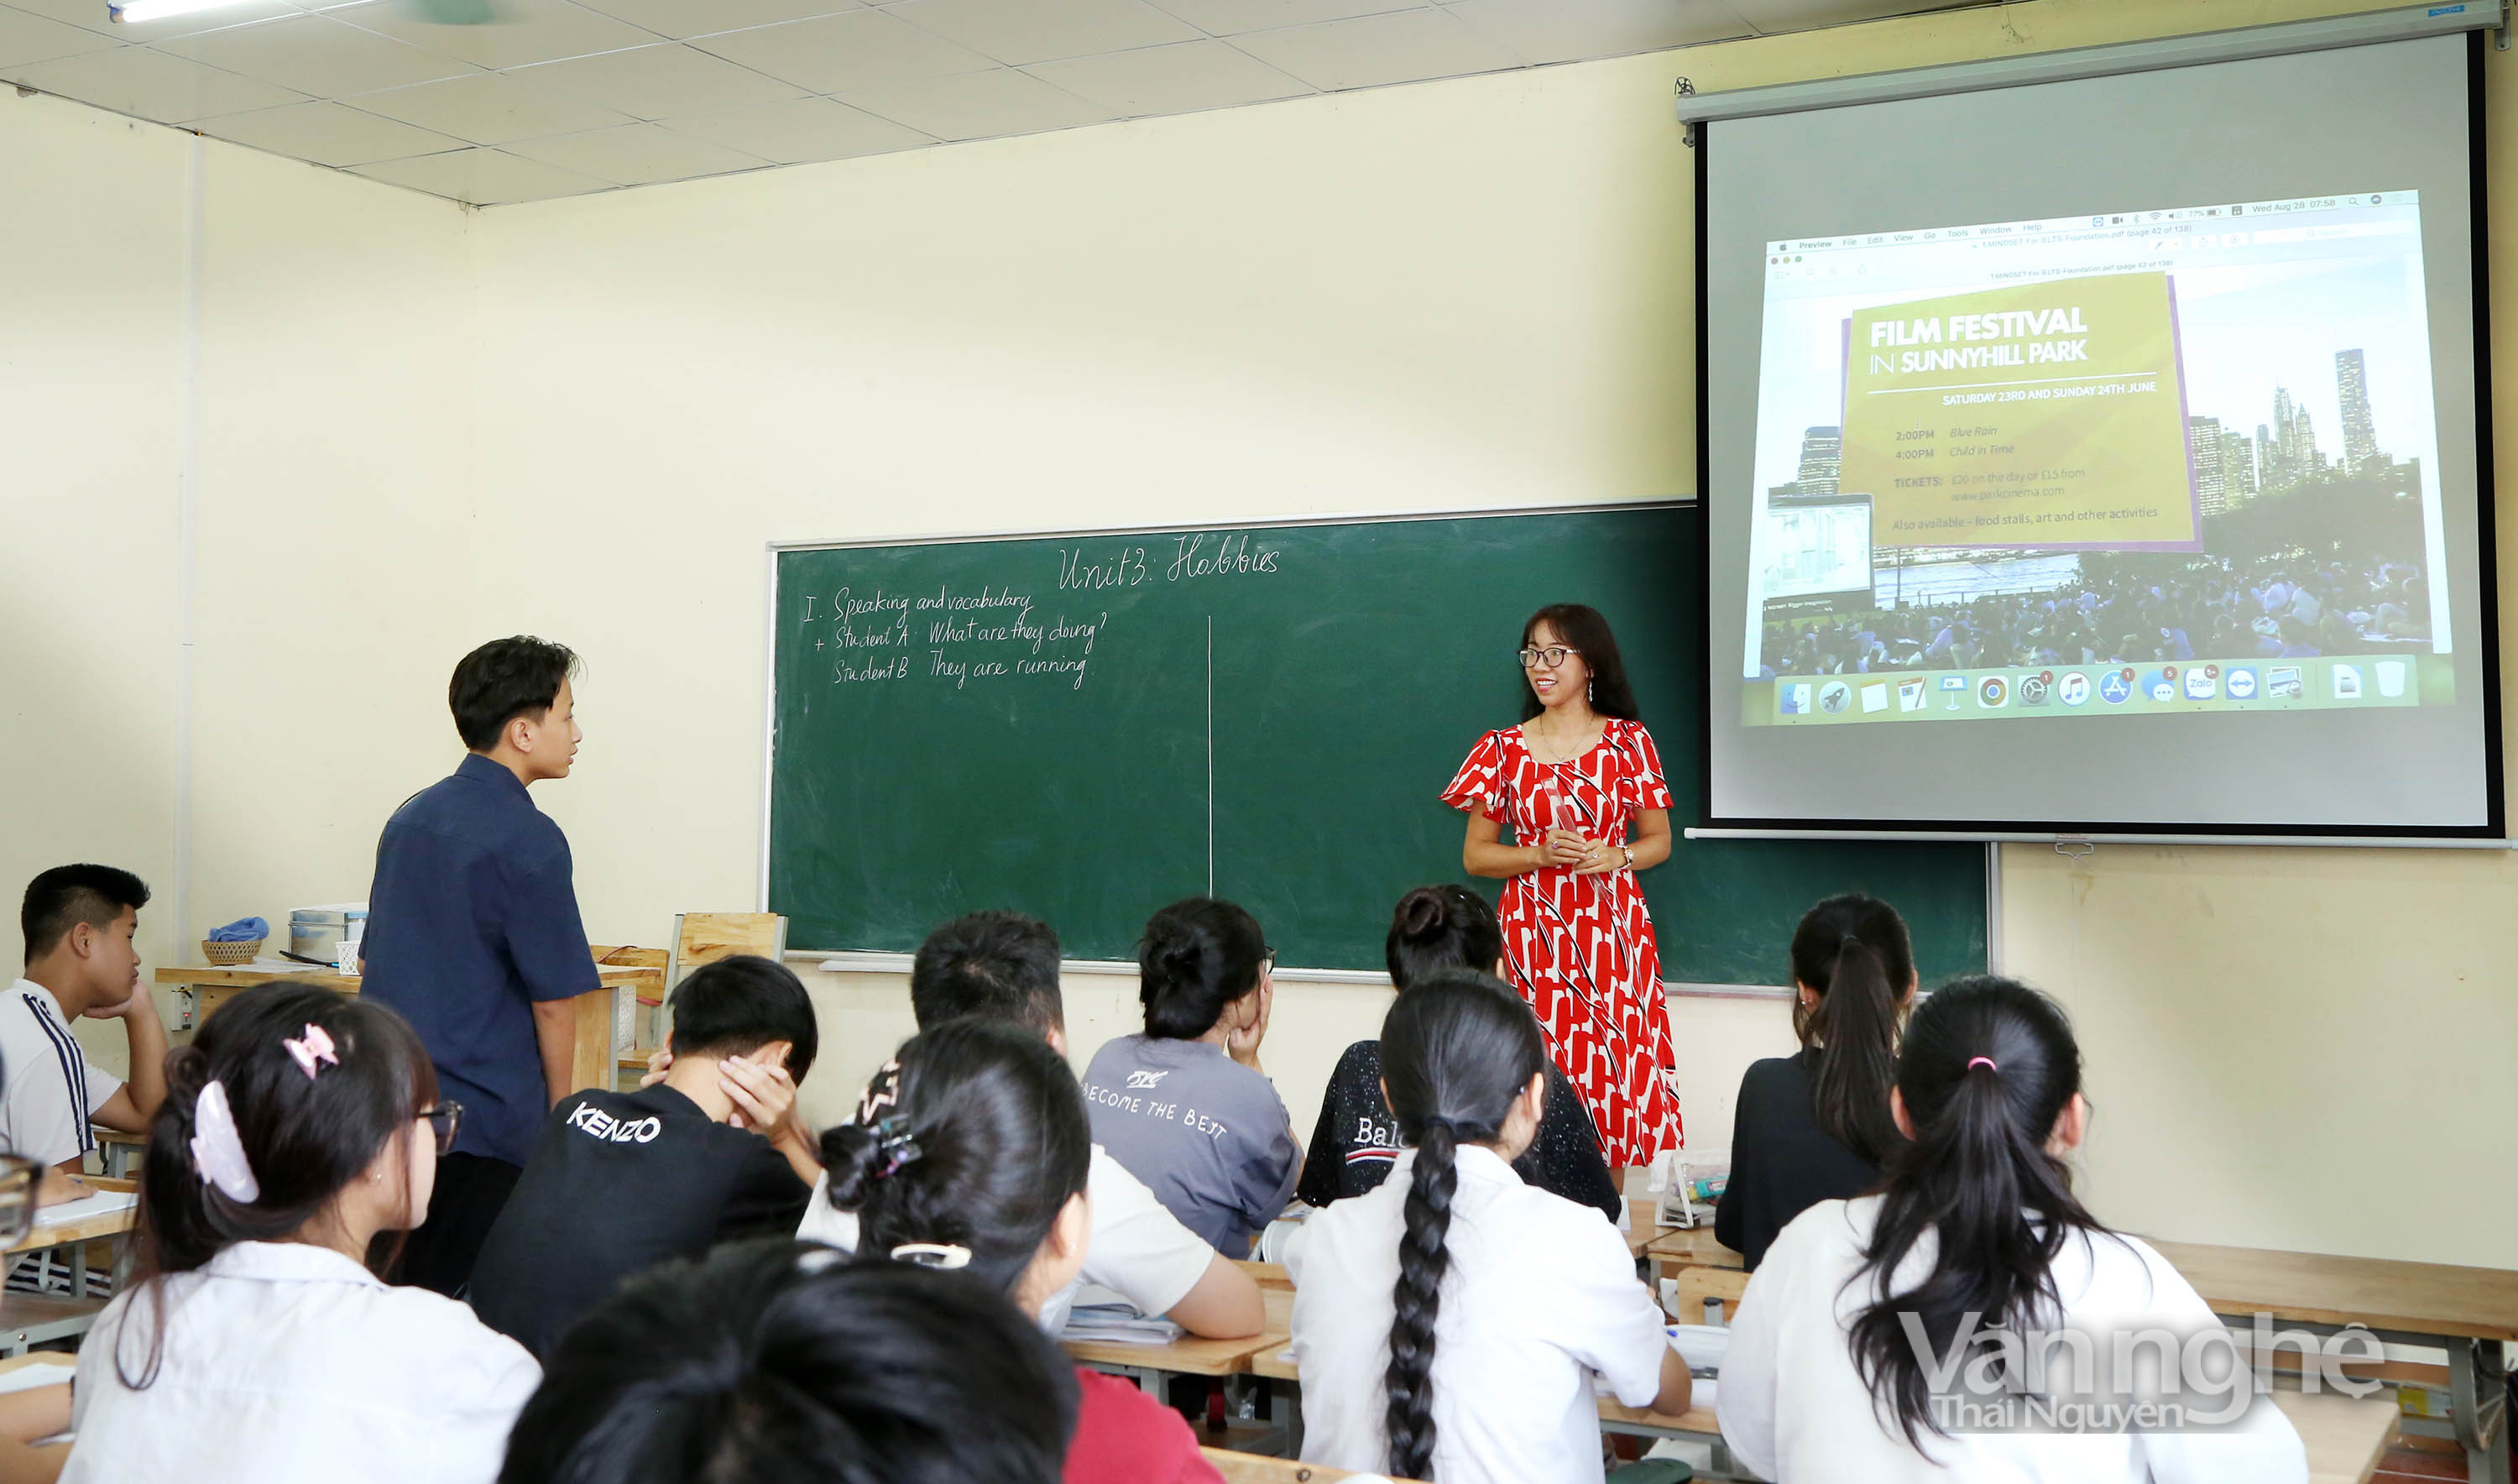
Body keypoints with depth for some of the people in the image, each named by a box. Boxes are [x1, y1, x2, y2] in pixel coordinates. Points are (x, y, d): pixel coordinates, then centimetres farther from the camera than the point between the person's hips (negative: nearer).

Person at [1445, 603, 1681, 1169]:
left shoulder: (1628, 740, 5)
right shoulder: (1504, 749, 6)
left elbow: (1659, 839, 10)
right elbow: (1475, 855, 8)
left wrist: (1613, 856, -10)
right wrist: (1540, 855, -9)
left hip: (1613, 930, 0)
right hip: (1534, 934, 0)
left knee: (1617, 1073, -3)